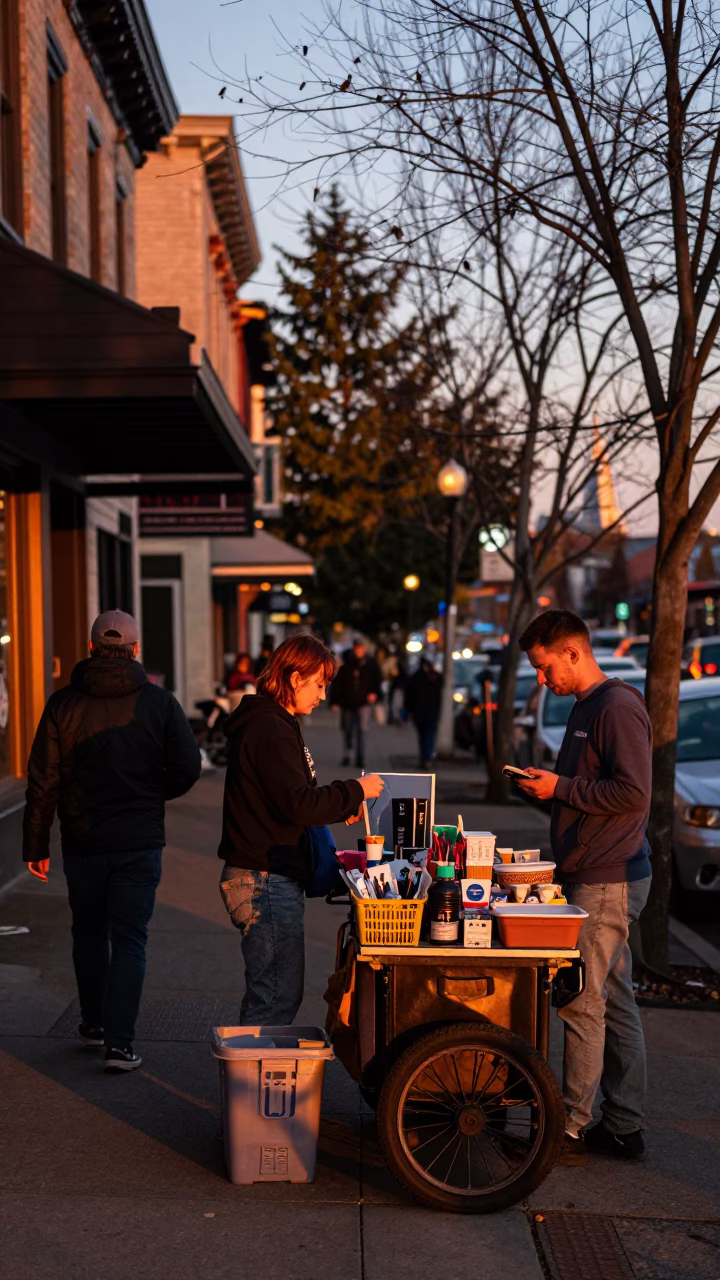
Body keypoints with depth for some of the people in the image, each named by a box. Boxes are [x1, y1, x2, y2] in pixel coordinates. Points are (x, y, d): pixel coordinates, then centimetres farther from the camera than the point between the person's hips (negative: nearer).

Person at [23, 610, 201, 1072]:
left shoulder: (64, 703, -4)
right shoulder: (159, 701, -6)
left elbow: (43, 781, -5)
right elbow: (187, 768, -7)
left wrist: (36, 845, 1)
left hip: (83, 842, 1)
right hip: (140, 841, -1)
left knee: (89, 933, 20)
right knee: (129, 940, 3)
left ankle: (94, 1022, 34)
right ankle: (119, 1043, -1)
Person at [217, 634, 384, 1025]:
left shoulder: (272, 722, 16)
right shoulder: (270, 730, -17)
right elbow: (297, 804, -24)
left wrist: (342, 806, 12)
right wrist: (354, 791, -12)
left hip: (273, 878, 11)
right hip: (266, 880, -11)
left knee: (281, 992, 17)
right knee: (277, 995, -6)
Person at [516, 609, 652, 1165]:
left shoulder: (619, 707, -14)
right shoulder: (586, 707, 17)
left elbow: (633, 792, -21)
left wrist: (562, 788, -15)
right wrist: (549, 787, 12)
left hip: (608, 880, -10)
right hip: (591, 877, 10)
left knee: (582, 1002, -5)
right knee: (613, 1003, 12)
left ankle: (572, 1128, 4)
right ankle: (623, 1126, 19)